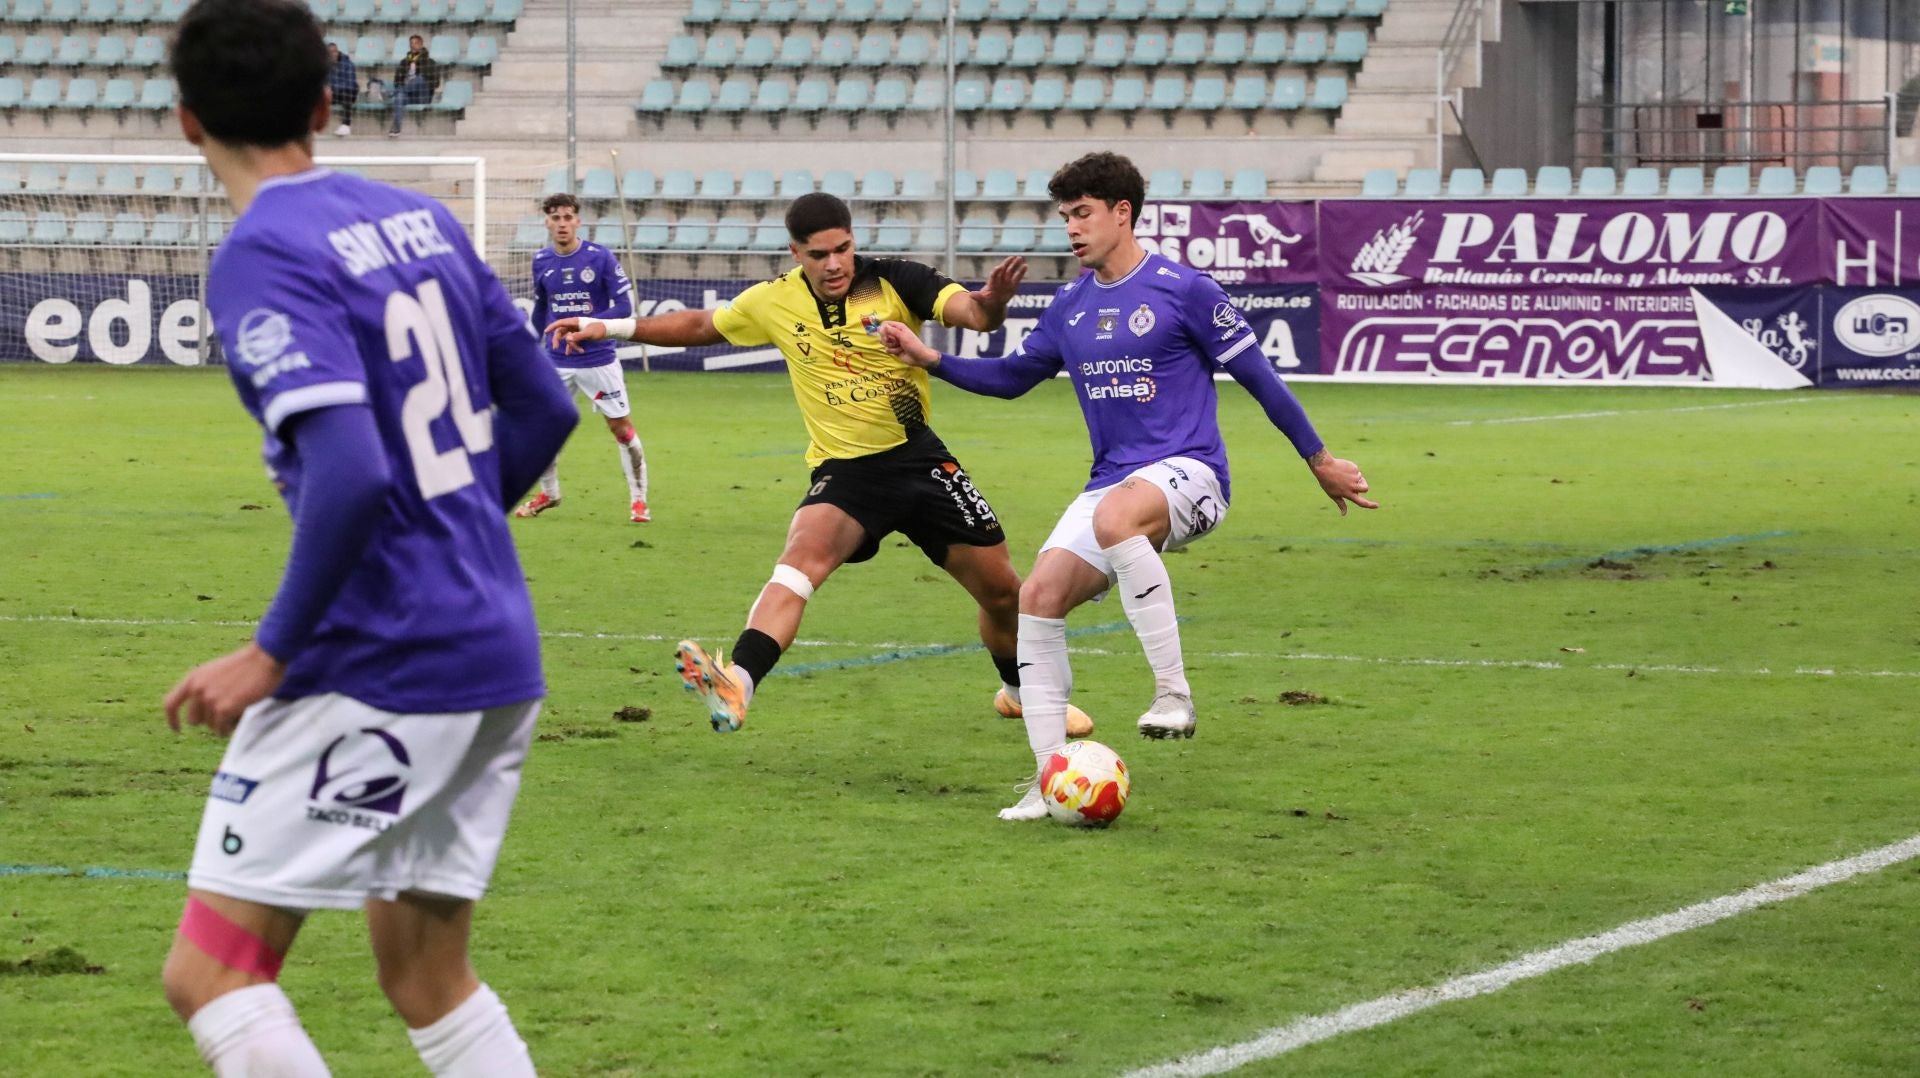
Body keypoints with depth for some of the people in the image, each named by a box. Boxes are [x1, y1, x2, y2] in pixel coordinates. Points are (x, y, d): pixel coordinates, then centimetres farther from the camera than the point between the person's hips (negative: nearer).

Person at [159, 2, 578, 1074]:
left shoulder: (262, 259, -14)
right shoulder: (422, 220, 10)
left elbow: (350, 473, -25)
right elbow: (542, 408, 15)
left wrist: (273, 652, -16)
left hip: (374, 674, -8)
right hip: (499, 657, 8)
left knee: (211, 972, -5)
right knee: (427, 973, 18)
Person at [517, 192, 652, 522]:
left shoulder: (601, 258, -11)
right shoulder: (542, 261, 2)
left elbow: (624, 305, -13)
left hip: (598, 359, -4)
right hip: (557, 361, 4)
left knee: (621, 427, -1)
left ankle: (638, 499, 11)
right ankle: (548, 493, 24)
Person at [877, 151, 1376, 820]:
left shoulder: (1182, 290, -6)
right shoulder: (1070, 304, 13)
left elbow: (1256, 375, -1)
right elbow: (1013, 376, 24)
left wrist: (1320, 461, 4)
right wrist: (928, 359, 10)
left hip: (1189, 472, -7)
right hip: (1113, 481, 7)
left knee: (1115, 515, -40)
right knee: (1039, 596, -12)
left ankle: (1173, 690, -32)